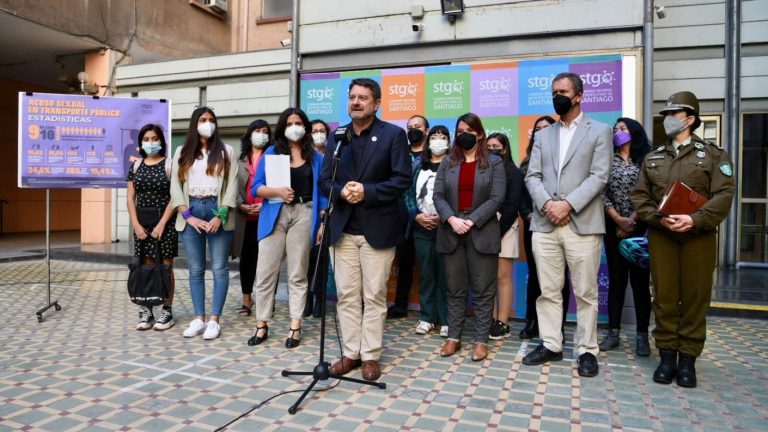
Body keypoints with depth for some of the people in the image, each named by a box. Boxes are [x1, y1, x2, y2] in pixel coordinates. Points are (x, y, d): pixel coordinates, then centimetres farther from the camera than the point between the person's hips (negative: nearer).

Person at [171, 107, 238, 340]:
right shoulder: (183, 152, 12)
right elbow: (175, 186, 5)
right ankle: (199, 318, 13)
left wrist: (220, 216, -12)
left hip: (217, 209, -2)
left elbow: (232, 185, -1)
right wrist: (189, 216, -7)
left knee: (219, 268, -2)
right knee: (195, 269, 5)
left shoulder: (226, 151, 7)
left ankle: (214, 320, 4)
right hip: (191, 212, 2)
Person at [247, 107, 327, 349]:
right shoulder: (271, 153, 7)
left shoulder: (315, 157, 9)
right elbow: (256, 187, 3)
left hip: (303, 215, 0)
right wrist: (277, 191, -15)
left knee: (297, 274, 5)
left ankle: (295, 327, 11)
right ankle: (261, 325, 12)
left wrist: (324, 223, -2)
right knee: (265, 272, 1)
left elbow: (322, 191, 6)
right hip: (274, 215, 0)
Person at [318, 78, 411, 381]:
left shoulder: (393, 134, -1)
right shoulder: (337, 137, 11)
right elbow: (324, 180, 9)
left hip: (378, 228, -4)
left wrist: (367, 191, -18)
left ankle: (370, 356, 15)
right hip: (343, 228, 4)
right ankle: (350, 353, 19)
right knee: (347, 296, 8)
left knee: (374, 297, 4)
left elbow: (403, 180, -9)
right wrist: (341, 191, -13)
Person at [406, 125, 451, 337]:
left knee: (444, 274, 1)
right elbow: (409, 193, 8)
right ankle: (426, 317, 18)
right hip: (421, 228, 3)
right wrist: (417, 216, -5)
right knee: (425, 273, 8)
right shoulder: (417, 164, 12)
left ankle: (446, 320, 10)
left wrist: (444, 217, -14)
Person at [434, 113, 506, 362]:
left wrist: (471, 221, -15)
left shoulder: (494, 162, 5)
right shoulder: (447, 162, 12)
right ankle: (453, 337, 18)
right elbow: (438, 195, 3)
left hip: (481, 233, -2)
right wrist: (452, 219, -14)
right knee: (455, 289, 9)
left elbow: (496, 198, -5)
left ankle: (481, 340, 10)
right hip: (452, 233, 2)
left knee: (483, 290, 2)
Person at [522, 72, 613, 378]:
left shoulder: (600, 131, 6)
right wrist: (547, 204, -11)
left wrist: (568, 204, -16)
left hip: (582, 224, -3)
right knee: (548, 291, 8)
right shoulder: (543, 135, 17)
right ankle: (550, 345, 19)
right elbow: (532, 176, 8)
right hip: (544, 224, 4)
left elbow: (599, 176, -5)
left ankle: (586, 350, 15)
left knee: (585, 293, 3)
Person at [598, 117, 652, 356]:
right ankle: (613, 332, 9)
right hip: (614, 227, 2)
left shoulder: (646, 159, 3)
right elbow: (602, 193, 0)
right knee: (616, 279, 4)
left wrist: (631, 221, -9)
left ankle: (642, 335, 7)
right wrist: (618, 219, -10)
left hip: (639, 227, -1)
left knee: (640, 279, 0)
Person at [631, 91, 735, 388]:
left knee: (695, 296, 1)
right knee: (664, 296, 2)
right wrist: (659, 218, -11)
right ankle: (667, 355, 12)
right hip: (661, 235, 2)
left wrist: (695, 219, -19)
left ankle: (688, 358, 11)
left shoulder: (713, 155, 6)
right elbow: (639, 196, 8)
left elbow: (724, 194, -5)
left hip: (699, 236, -2)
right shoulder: (652, 158, 15)